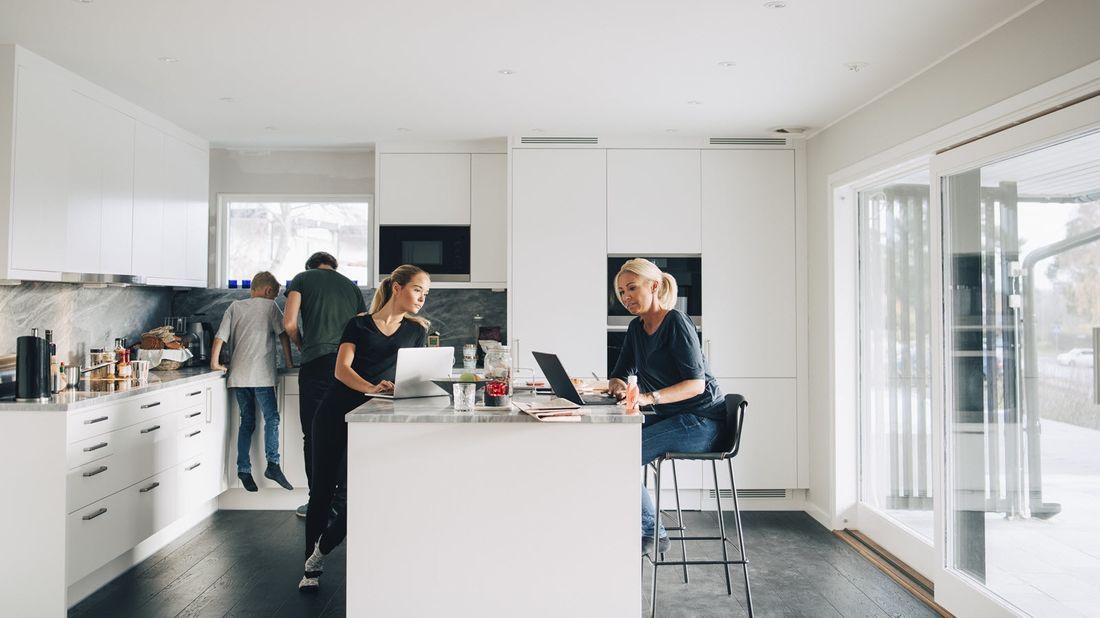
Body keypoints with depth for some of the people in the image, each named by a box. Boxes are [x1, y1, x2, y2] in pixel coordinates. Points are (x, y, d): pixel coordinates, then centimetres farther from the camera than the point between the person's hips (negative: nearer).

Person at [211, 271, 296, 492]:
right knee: (271, 418, 0)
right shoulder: (270, 306, 3)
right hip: (261, 374, -5)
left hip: (238, 375, 5)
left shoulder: (235, 306, 14)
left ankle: (243, 470, 8)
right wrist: (289, 361, 5)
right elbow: (283, 334, -3)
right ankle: (272, 464, -12)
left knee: (247, 422, 11)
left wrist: (215, 363, 14)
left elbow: (220, 337, 8)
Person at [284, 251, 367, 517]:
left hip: (317, 363, -4)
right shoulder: (351, 286, 22)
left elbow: (289, 323, 0)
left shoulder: (302, 278, 11)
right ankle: (342, 502, 14)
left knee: (314, 435, 3)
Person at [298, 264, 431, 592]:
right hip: (337, 411, 0)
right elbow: (341, 369, -6)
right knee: (323, 489, 5)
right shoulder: (359, 324, 6)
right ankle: (311, 568, 21)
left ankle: (320, 550, 17)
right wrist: (371, 387, -25)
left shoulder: (416, 330, 11)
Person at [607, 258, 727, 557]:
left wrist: (648, 397, -36)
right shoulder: (636, 328, 10)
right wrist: (618, 385, -14)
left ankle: (651, 532, 0)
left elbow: (696, 383, -23)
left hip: (700, 421, -9)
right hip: (671, 418, 9)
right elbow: (619, 376, 11)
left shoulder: (676, 323, -16)